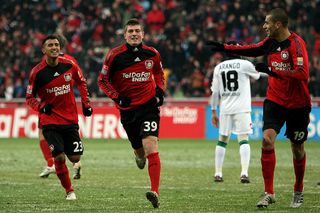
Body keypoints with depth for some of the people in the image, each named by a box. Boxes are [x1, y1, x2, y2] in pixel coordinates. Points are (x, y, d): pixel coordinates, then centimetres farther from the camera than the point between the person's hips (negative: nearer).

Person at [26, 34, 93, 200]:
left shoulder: (70, 65, -4)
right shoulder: (37, 72, -11)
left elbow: (81, 82, 15)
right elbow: (29, 97, -2)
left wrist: (86, 104, 9)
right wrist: (41, 107, -21)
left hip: (70, 119, 3)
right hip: (50, 121, -3)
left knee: (75, 158, 1)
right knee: (60, 158, -13)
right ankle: (69, 191, 8)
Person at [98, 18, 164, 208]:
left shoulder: (152, 54, 0)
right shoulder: (115, 55, -6)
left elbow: (159, 73, 21)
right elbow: (103, 80, 2)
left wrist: (160, 91, 3)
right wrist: (117, 97, -11)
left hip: (149, 105, -1)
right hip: (127, 109, 1)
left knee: (151, 147, -18)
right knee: (140, 151, 10)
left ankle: (155, 192, -24)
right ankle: (140, 156, 52)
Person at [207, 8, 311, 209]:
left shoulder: (296, 43, -20)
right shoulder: (271, 41, 1)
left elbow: (302, 73, -30)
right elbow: (253, 50, 20)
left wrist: (273, 71, -31)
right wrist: (225, 47, 20)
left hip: (297, 105, -5)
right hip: (275, 100, 5)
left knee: (297, 148, 9)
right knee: (267, 139, -15)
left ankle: (298, 192, 31)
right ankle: (269, 193, -10)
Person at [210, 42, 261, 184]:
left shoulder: (218, 68, 7)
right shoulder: (244, 64, -3)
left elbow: (215, 92, 7)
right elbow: (256, 76, 16)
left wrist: (213, 112, 12)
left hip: (225, 108, 3)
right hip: (242, 108, -3)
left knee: (222, 140, 12)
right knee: (243, 140, -3)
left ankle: (218, 174, 13)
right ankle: (244, 173, -16)